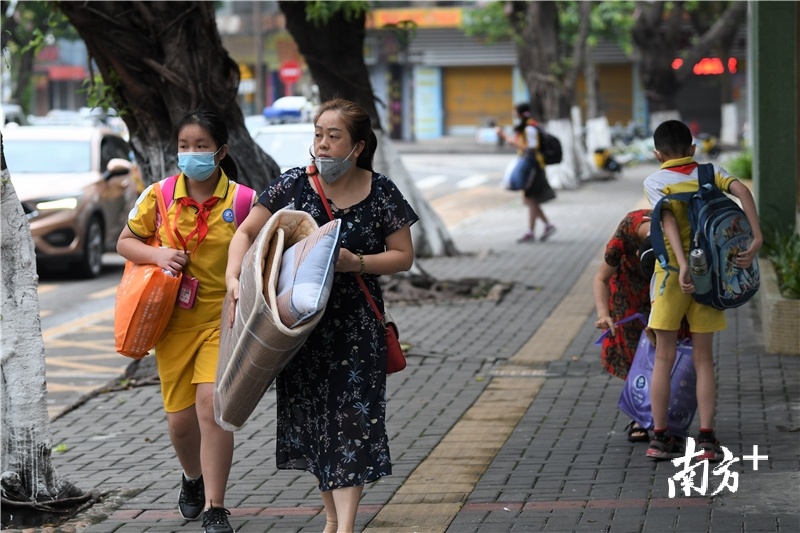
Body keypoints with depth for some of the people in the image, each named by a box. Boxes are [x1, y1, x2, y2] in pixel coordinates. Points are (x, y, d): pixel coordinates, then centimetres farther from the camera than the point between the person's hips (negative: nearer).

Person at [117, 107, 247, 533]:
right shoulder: (159, 196, 0)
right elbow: (125, 242, 9)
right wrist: (157, 255, -11)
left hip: (223, 319, -3)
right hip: (174, 321, 3)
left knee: (212, 405, -18)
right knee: (180, 418, 10)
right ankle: (193, 478, 42)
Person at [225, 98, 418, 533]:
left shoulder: (381, 194, -4)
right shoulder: (293, 186, -3)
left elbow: (403, 256, -1)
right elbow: (246, 232, -1)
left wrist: (356, 263, -17)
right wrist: (234, 276, -18)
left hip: (356, 325, -2)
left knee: (351, 416, -8)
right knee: (311, 416, 9)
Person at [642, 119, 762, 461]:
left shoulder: (654, 182, 0)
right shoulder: (710, 173, 6)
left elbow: (669, 222, -16)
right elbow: (741, 190, -14)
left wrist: (683, 266, -26)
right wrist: (756, 239, -21)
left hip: (672, 274, -2)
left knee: (664, 357, 7)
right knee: (703, 359, 7)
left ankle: (660, 437, 9)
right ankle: (706, 439, 1)